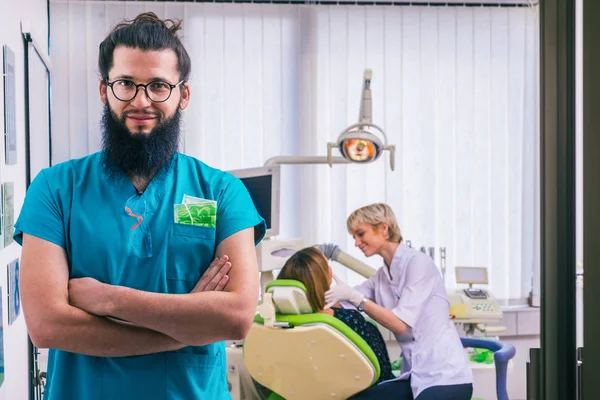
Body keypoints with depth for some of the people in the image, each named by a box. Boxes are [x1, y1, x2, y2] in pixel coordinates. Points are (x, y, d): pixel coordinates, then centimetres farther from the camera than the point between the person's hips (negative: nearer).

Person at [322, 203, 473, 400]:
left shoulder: (417, 262, -10)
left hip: (444, 377, -7)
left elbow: (401, 323, -17)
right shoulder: (381, 276, 14)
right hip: (415, 377, 7)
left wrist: (354, 296, -19)